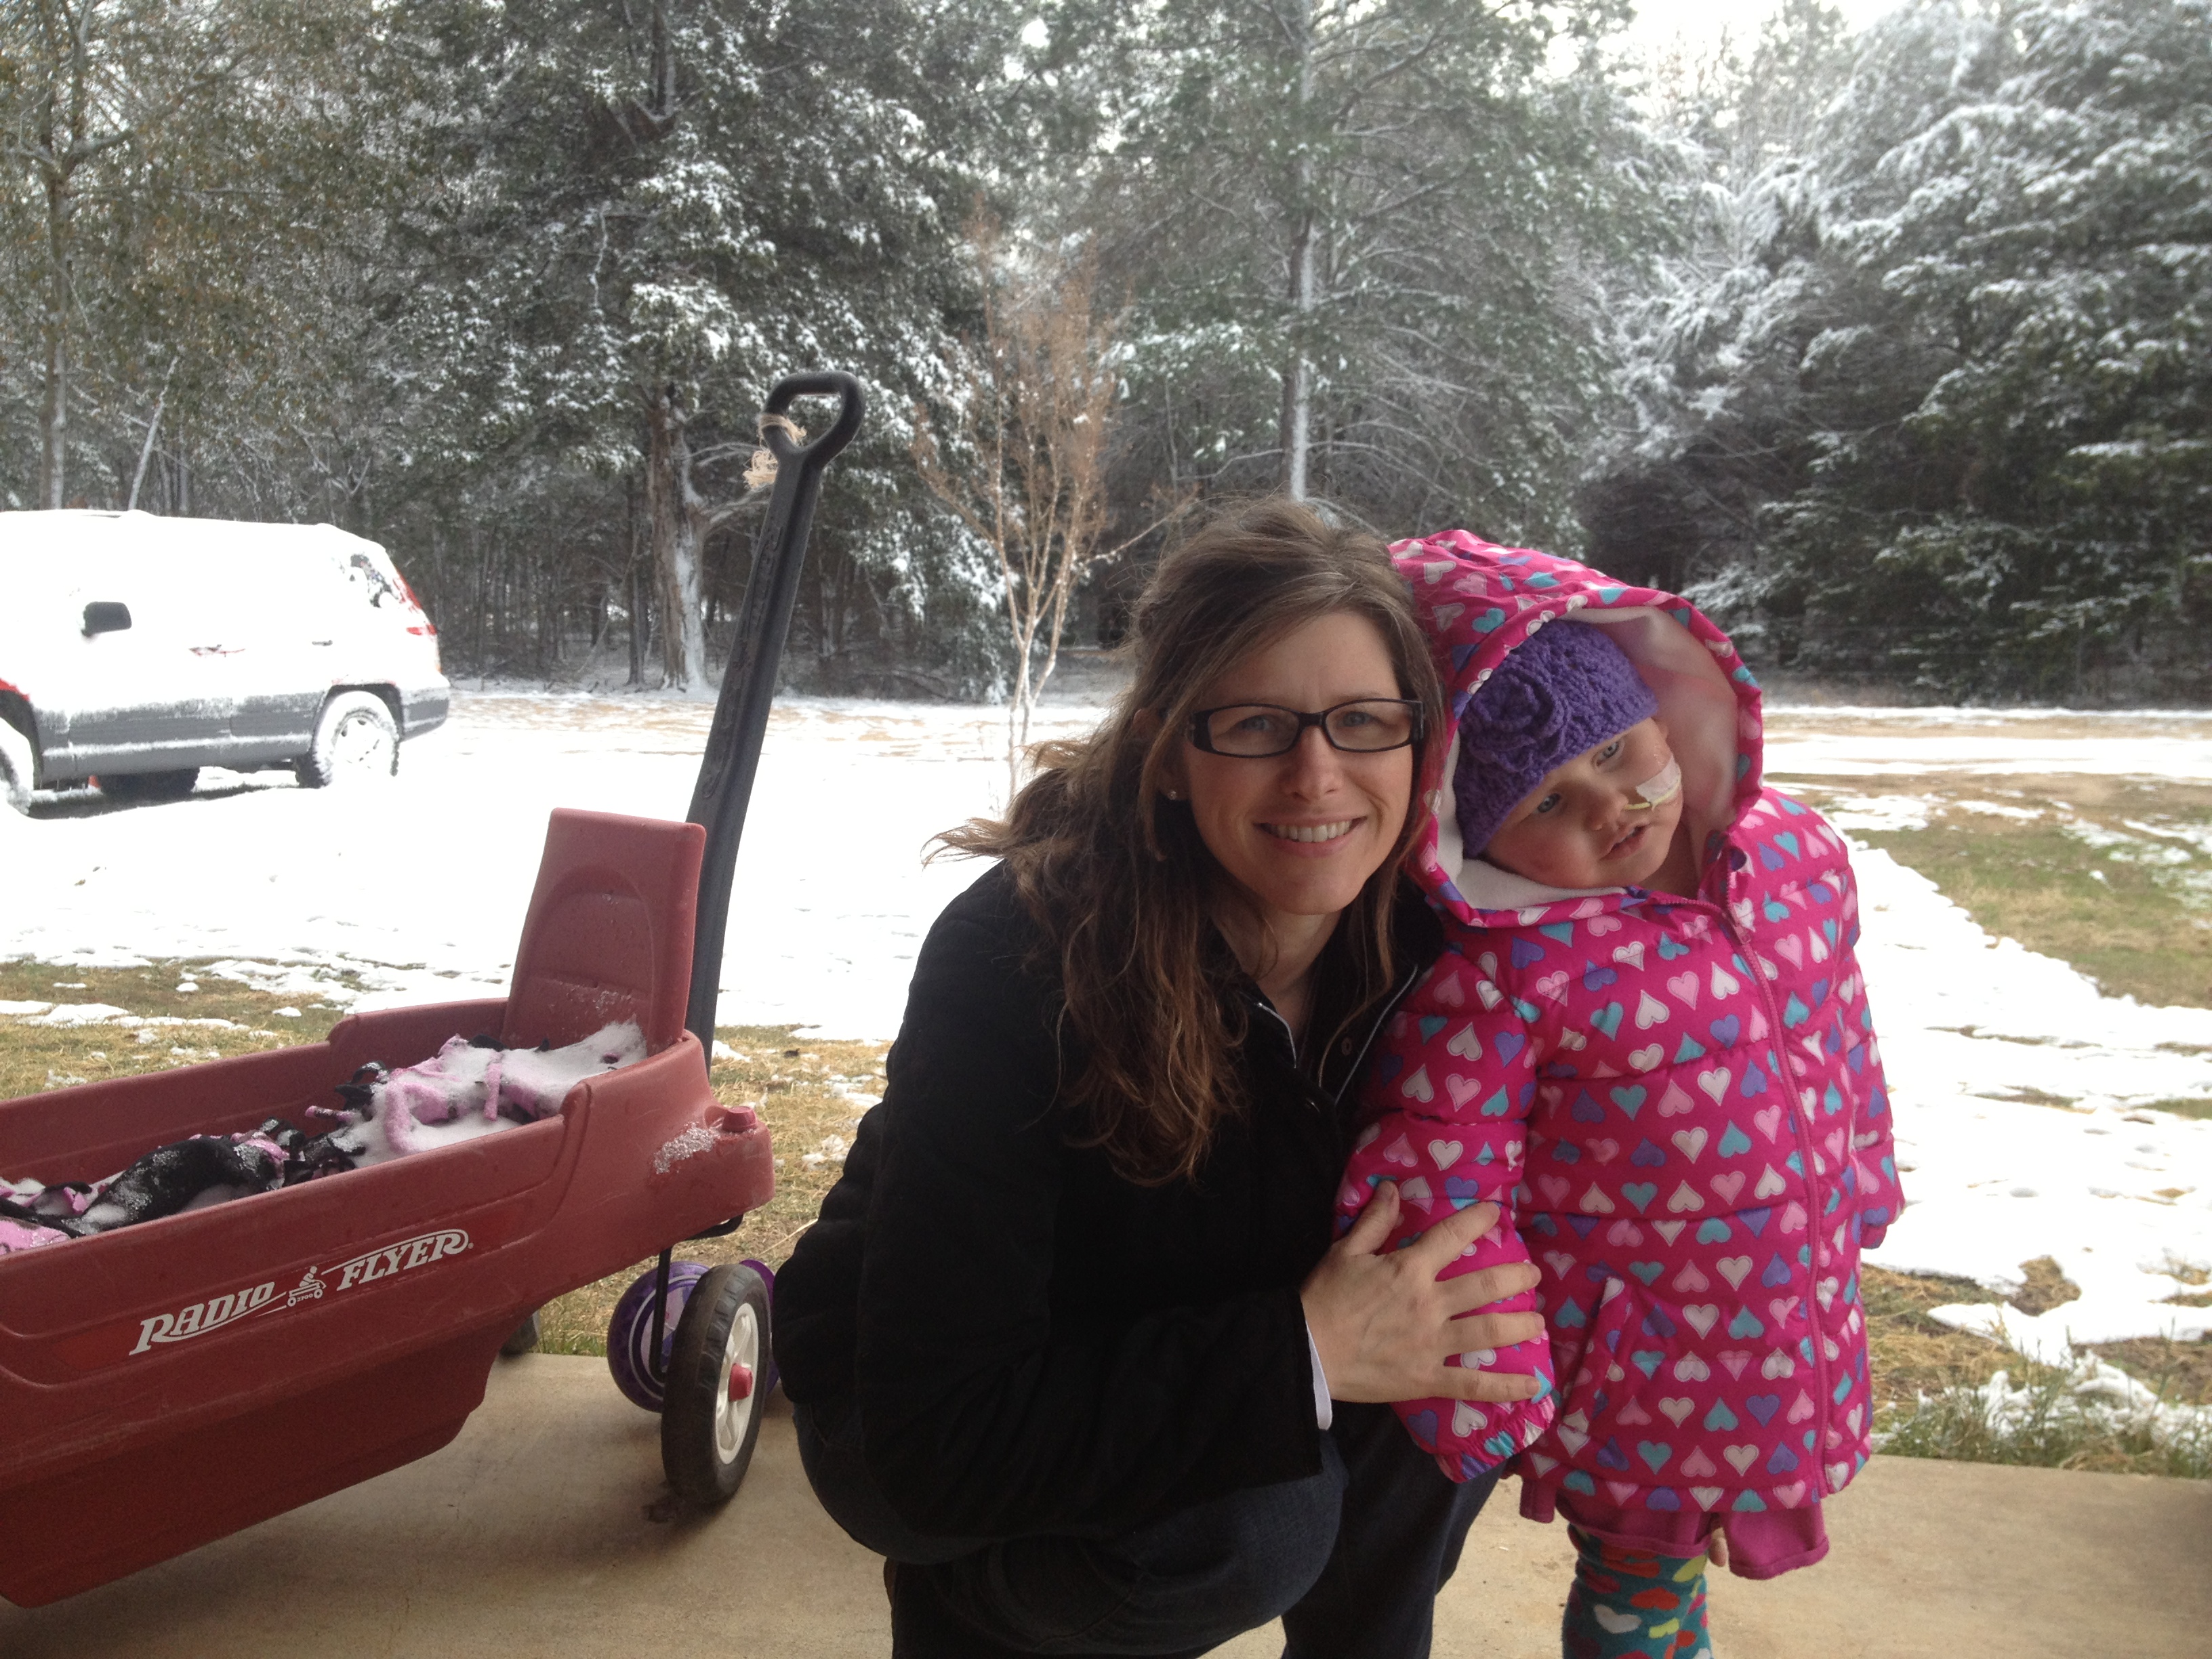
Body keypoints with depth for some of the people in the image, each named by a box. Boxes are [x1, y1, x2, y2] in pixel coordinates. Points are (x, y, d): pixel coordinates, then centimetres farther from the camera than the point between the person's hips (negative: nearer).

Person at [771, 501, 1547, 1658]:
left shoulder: (1424, 932, -17)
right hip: (922, 1440, -4)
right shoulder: (1015, 957, -32)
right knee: (1253, 1520, -30)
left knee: (1480, 1332, -17)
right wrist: (1306, 1355, -36)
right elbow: (938, 1434, -32)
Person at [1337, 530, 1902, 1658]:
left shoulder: (1802, 856, -6)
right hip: (1638, 1382, -5)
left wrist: (1859, 1188, 21)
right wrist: (1484, 1390, -19)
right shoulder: (1507, 975, -26)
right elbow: (1434, 1174, -22)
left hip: (1802, 1335, 5)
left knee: (1671, 1564, 27)